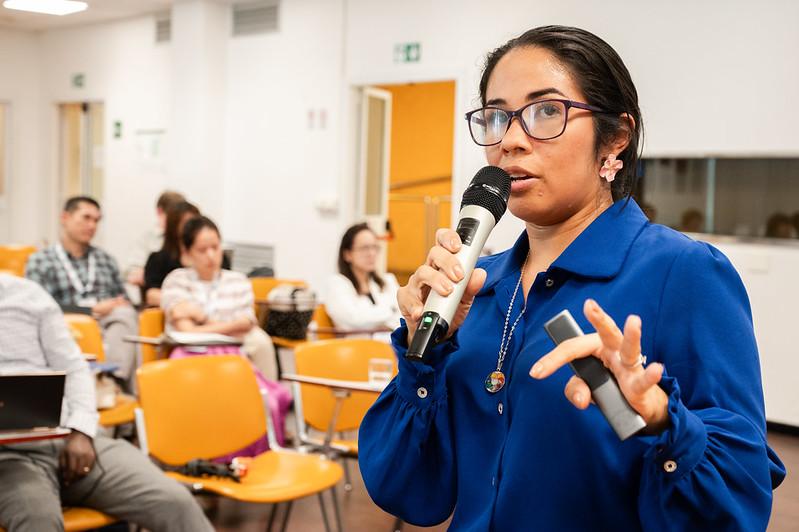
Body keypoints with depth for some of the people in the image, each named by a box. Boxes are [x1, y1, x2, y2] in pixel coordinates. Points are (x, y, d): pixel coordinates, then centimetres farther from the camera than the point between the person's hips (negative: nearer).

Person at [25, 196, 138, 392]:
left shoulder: (106, 260, 25)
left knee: (124, 315, -34)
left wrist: (120, 309, -6)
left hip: (112, 327, 4)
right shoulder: (39, 262, 12)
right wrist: (93, 310, -8)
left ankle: (116, 381, -46)